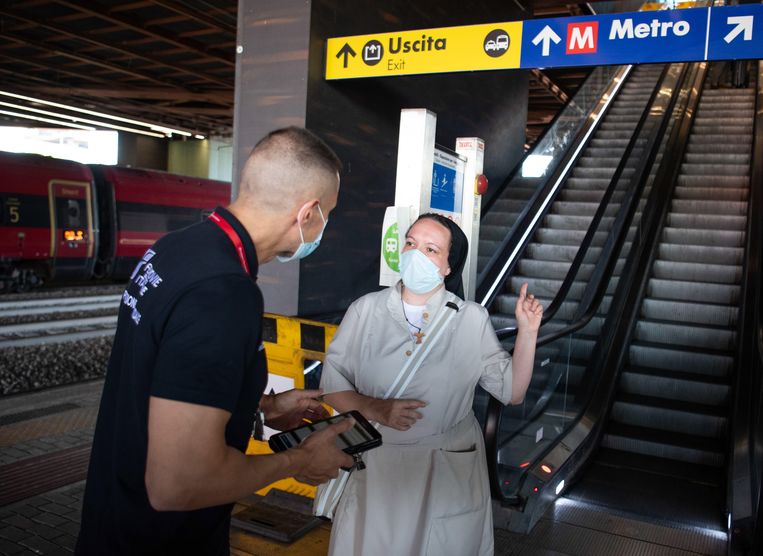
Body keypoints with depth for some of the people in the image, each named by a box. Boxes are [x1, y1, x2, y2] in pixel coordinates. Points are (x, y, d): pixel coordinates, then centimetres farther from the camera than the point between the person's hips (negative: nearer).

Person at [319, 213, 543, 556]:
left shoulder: (472, 319, -3)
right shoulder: (365, 310, -4)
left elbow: (512, 391, -3)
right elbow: (331, 385, -3)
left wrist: (527, 332, -14)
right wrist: (375, 409, -20)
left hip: (449, 471, 0)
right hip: (374, 466, 1)